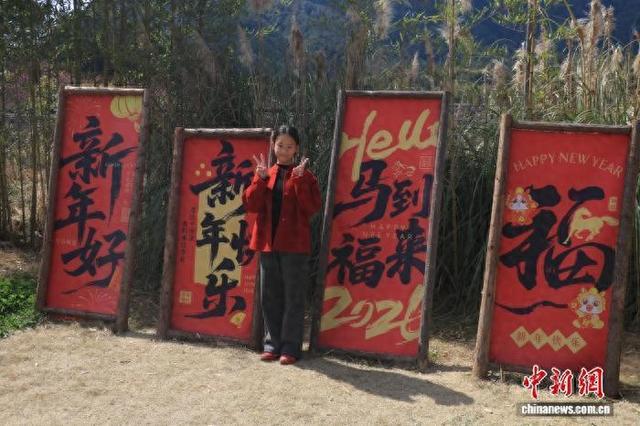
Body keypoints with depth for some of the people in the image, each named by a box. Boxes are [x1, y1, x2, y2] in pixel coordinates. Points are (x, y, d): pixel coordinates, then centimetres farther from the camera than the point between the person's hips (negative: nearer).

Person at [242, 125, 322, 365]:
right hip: (267, 243, 4)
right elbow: (250, 204, -2)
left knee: (293, 298, 0)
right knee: (269, 297, 10)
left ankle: (290, 347, 7)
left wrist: (299, 181, -20)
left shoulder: (304, 176, 0)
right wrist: (260, 178, -12)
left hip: (294, 245, -4)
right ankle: (272, 344, 20)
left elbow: (312, 208, -13)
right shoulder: (265, 175, 11)